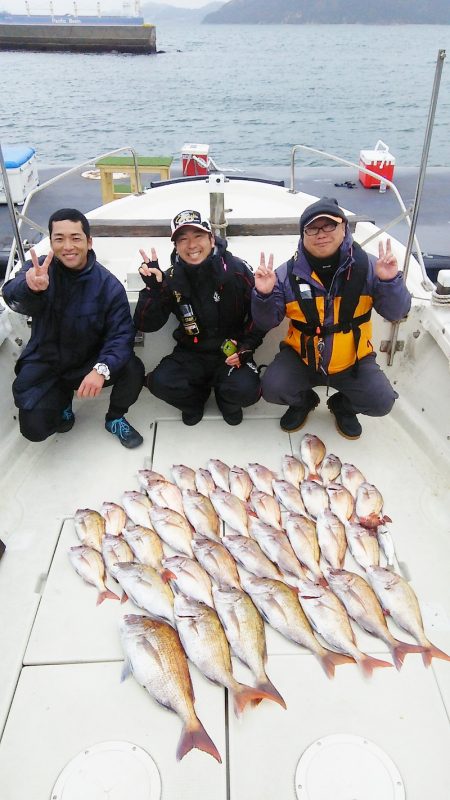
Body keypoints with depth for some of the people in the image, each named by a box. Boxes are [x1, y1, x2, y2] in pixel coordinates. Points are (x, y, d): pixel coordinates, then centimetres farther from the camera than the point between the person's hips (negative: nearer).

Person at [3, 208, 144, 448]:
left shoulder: (109, 285, -14)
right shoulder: (38, 269, -11)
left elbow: (121, 334, -21)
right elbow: (12, 295, -32)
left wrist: (102, 369, -41)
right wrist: (30, 288, -58)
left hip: (88, 363, 0)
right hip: (43, 366, 1)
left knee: (133, 369, -26)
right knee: (34, 429, -16)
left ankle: (115, 418, 5)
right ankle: (62, 398, 19)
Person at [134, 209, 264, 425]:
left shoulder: (237, 270, -12)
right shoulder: (172, 278, -6)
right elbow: (146, 325, -8)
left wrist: (245, 348, -13)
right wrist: (152, 288, -22)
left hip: (231, 353, -1)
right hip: (191, 354, 2)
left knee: (246, 391, -30)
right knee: (160, 383, -25)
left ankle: (226, 400, 10)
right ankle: (195, 399, 11)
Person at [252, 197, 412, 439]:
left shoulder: (366, 265, -10)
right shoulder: (289, 273, -11)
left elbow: (395, 313, -9)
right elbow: (267, 322, -7)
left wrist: (390, 281, -27)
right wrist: (264, 294, -26)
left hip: (353, 360, 0)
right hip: (301, 357, 0)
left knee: (382, 402, -16)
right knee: (272, 389, -21)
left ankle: (343, 406, 21)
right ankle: (303, 401, 17)